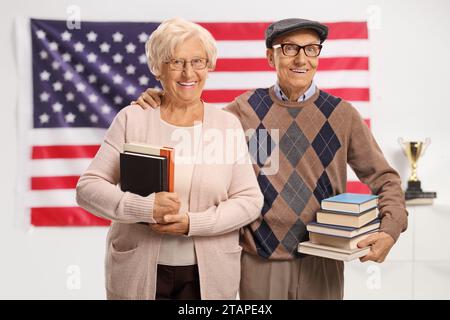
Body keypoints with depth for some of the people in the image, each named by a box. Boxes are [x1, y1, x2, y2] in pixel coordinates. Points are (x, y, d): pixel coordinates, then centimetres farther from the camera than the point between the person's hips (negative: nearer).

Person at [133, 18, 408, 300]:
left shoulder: (341, 113, -1)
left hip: (322, 261, 1)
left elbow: (384, 178, 4)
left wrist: (390, 229, -12)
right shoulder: (246, 109, -2)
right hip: (260, 261, 0)